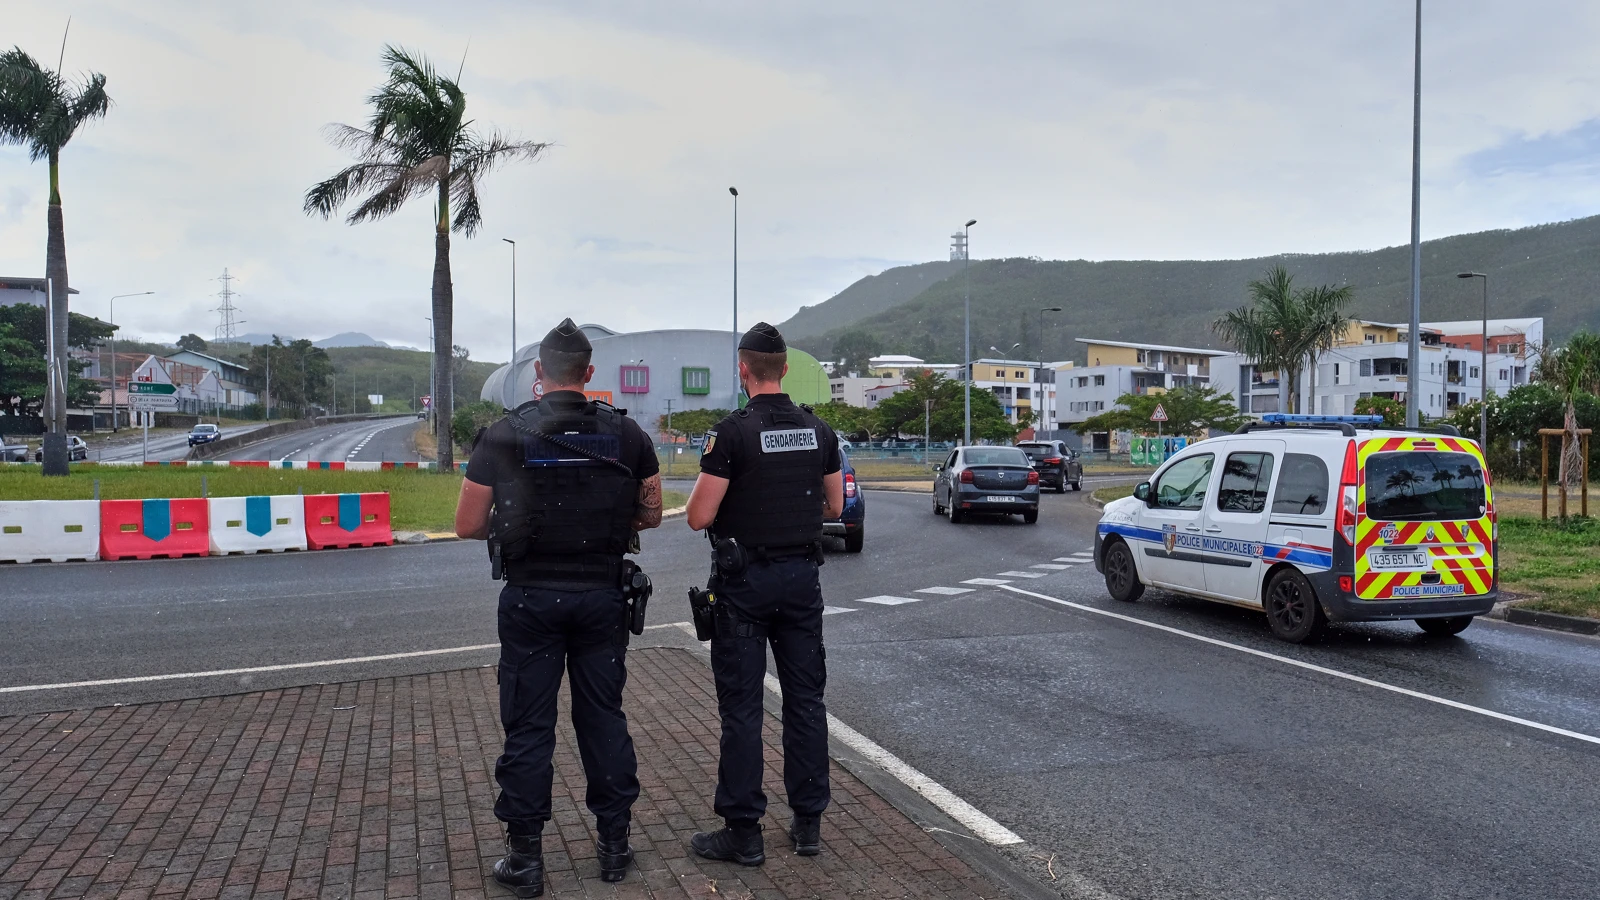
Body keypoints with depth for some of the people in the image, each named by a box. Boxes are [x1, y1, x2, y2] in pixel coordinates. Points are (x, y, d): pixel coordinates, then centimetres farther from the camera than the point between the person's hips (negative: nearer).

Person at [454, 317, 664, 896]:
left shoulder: (504, 435, -7)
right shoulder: (626, 434, -2)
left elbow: (467, 525, -4)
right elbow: (651, 515, 6)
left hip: (531, 599, -2)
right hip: (602, 595, 2)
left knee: (529, 728, 7)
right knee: (604, 717, 13)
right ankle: (614, 846, 23)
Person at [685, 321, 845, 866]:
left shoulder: (732, 433, -14)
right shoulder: (818, 431, 3)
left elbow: (699, 517, -15)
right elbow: (834, 505, 11)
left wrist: (709, 490, 5)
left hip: (746, 581, -5)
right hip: (802, 577, 5)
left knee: (741, 706, 2)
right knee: (806, 700, 12)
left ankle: (743, 832, 9)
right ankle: (808, 823, 19)